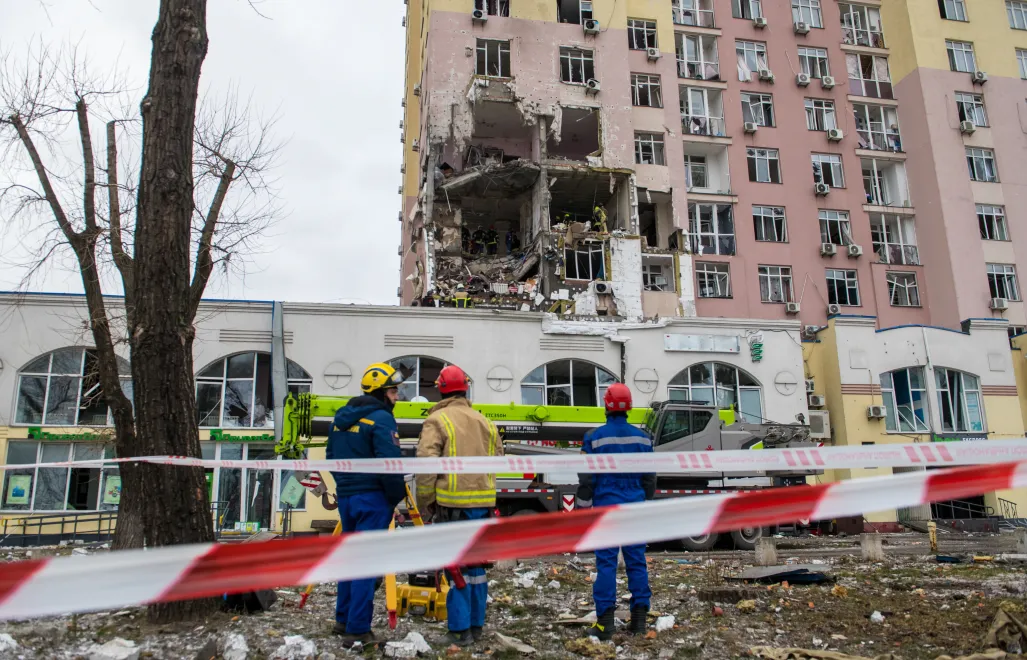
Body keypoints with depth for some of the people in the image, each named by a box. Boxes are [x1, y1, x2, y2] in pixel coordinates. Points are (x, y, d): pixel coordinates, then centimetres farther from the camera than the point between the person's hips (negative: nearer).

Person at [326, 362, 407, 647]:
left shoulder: (341, 417, 12)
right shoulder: (381, 419, -14)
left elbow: (331, 456, 17)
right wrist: (397, 496, -8)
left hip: (345, 496, 8)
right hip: (372, 498, -8)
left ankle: (343, 620, 27)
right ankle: (358, 630, 1)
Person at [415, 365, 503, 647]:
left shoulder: (437, 420, -7)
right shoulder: (485, 422, 12)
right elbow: (497, 459, 13)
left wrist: (424, 503, -4)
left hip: (453, 503, -5)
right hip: (483, 502, 6)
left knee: (457, 565, 2)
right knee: (476, 563, 16)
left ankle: (460, 630, 6)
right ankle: (476, 625, 23)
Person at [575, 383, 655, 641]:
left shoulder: (595, 438, -6)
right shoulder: (642, 438, 5)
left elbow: (586, 479, -4)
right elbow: (649, 478, 12)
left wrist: (582, 509, 4)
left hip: (606, 507, -3)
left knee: (606, 563, -1)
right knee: (637, 561, 8)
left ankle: (605, 622, 0)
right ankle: (639, 619, 11)